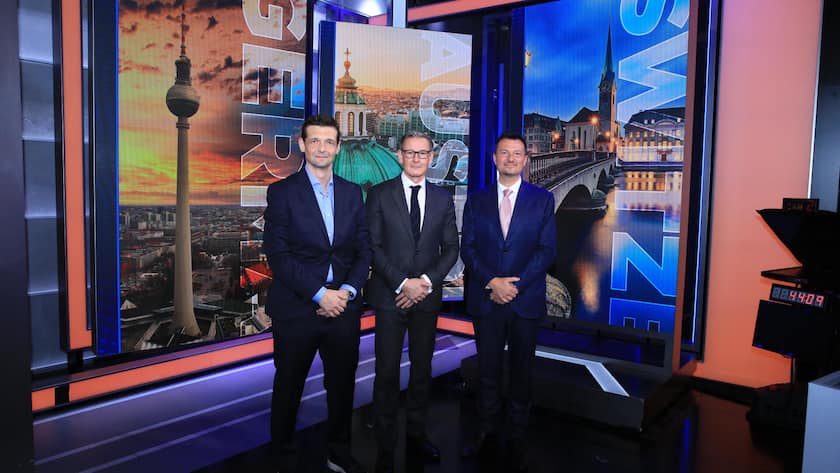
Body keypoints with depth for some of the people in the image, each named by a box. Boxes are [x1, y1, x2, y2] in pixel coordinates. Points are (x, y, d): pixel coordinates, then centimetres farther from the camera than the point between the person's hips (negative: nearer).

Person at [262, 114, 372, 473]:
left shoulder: (352, 193, 8)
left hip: (343, 307, 3)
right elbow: (278, 255, -10)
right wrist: (319, 294, -16)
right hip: (296, 309, -3)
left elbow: (364, 249, 7)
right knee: (288, 388, 12)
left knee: (342, 385, 13)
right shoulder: (282, 192, -3)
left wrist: (348, 290, -9)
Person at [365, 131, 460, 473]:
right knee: (387, 372, 1)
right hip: (390, 296, -2)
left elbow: (450, 248, 5)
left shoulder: (443, 198, 8)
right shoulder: (379, 194, 0)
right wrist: (402, 284, -14)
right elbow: (374, 246, -5)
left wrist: (427, 281, -9)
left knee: (423, 369, 12)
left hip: (427, 296, 3)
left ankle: (416, 435, 28)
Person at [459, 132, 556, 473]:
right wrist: (492, 283, -13)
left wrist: (515, 286, -13)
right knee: (487, 372, 10)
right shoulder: (476, 201, 7)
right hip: (485, 301, 1)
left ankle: (517, 441, 23)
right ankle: (488, 434, 25)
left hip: (525, 302, -1)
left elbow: (547, 250, -4)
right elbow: (467, 249, 1)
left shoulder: (543, 199, 3)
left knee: (521, 373, 9)